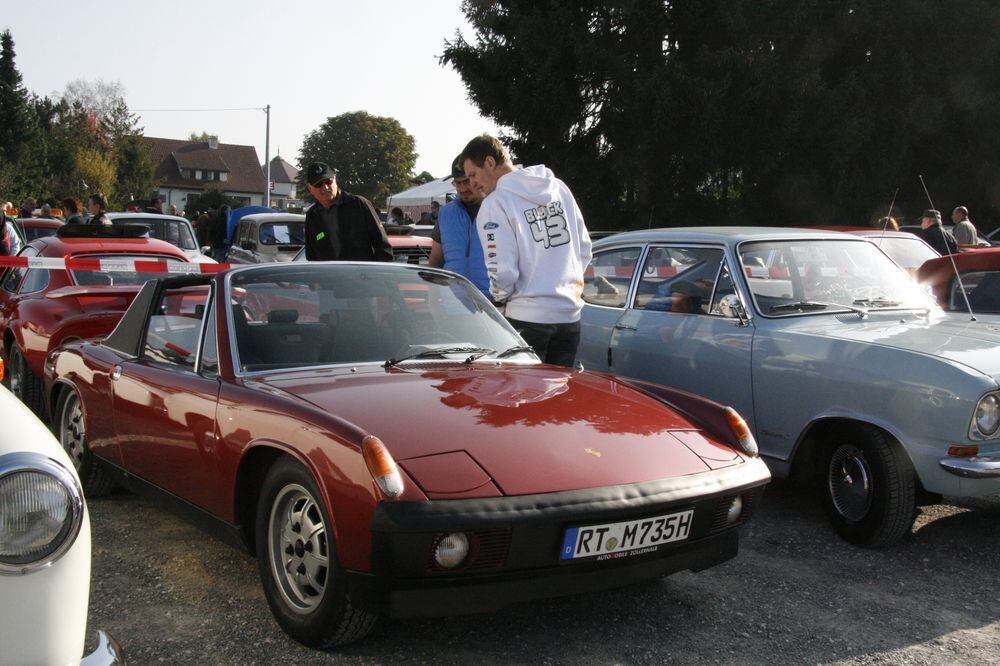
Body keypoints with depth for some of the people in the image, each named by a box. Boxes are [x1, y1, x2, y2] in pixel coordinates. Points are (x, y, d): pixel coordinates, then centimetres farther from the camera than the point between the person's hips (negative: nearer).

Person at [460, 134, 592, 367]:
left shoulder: (495, 203, -11)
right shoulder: (560, 188, 9)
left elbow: (502, 272, -15)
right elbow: (585, 248, 14)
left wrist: (500, 296, 4)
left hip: (527, 319, -6)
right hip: (570, 315, 6)